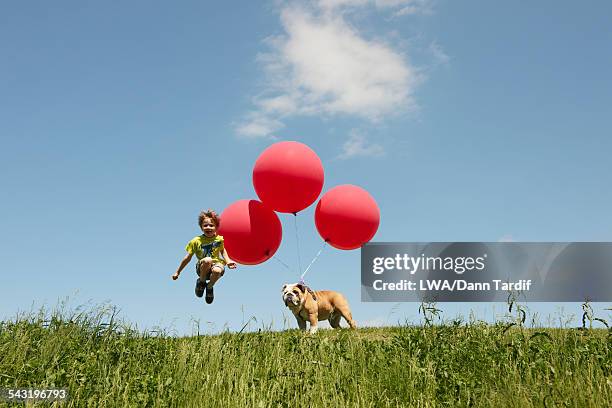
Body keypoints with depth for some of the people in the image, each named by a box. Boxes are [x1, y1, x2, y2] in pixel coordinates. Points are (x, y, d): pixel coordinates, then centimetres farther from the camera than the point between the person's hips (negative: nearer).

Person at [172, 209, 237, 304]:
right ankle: (201, 282, -7)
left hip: (217, 264, 1)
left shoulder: (220, 239, 1)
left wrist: (228, 261, 1)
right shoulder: (196, 241, -2)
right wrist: (178, 272, 9)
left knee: (217, 271, -38)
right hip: (202, 269, -1)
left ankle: (209, 287, -1)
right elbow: (188, 258, 6)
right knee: (208, 260, -37)